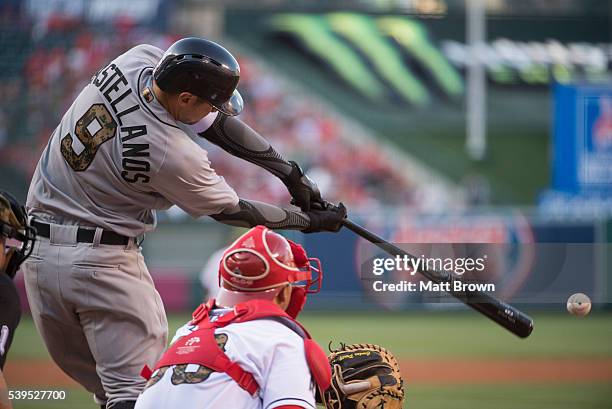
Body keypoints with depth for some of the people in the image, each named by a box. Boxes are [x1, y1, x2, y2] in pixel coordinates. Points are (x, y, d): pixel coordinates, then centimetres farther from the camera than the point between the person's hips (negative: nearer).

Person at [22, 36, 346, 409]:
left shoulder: (136, 61, -6)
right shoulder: (175, 156, -24)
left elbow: (213, 121, 4)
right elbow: (230, 210, -7)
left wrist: (289, 171, 3)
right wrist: (310, 221, 5)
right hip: (101, 260, -8)